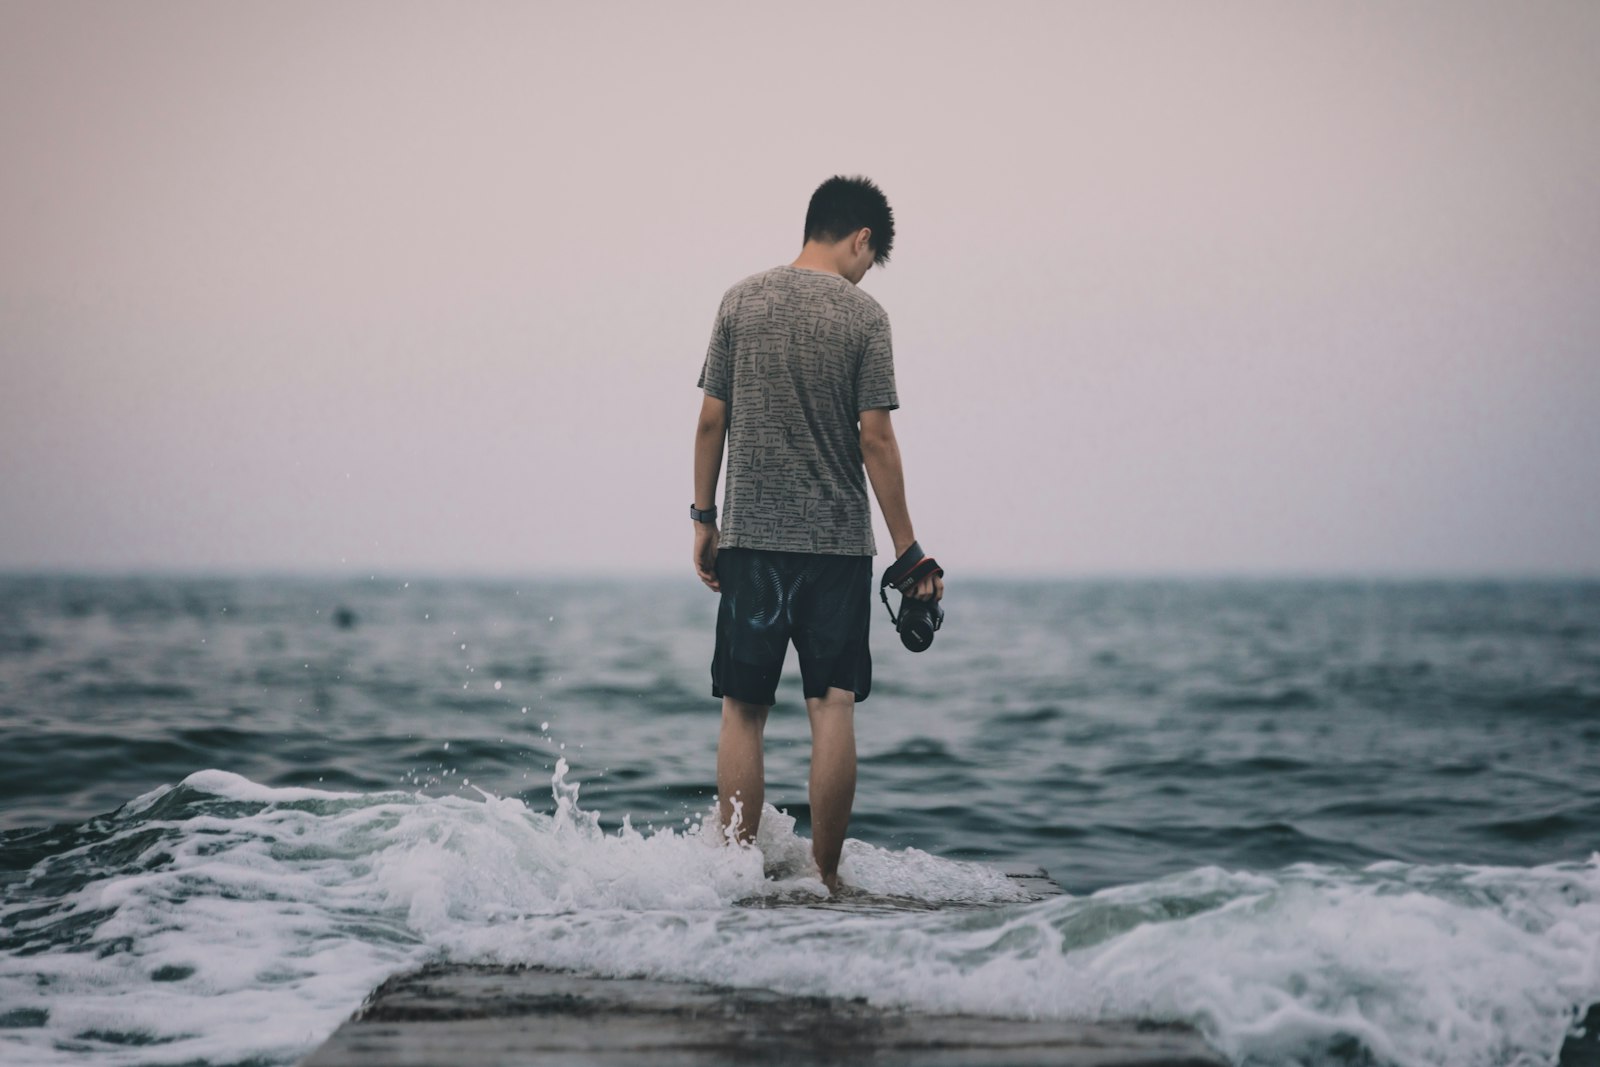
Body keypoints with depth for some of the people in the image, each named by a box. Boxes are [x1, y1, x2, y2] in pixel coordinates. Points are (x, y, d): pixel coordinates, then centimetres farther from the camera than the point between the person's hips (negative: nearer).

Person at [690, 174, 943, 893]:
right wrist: (907, 550, -3)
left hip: (751, 537, 2)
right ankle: (825, 876, 2)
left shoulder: (740, 302, 4)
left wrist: (703, 518, 13)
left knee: (743, 710, 7)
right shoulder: (862, 316, -4)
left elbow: (712, 420, 4)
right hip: (837, 539, -2)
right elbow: (875, 439, -7)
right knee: (832, 707, 2)